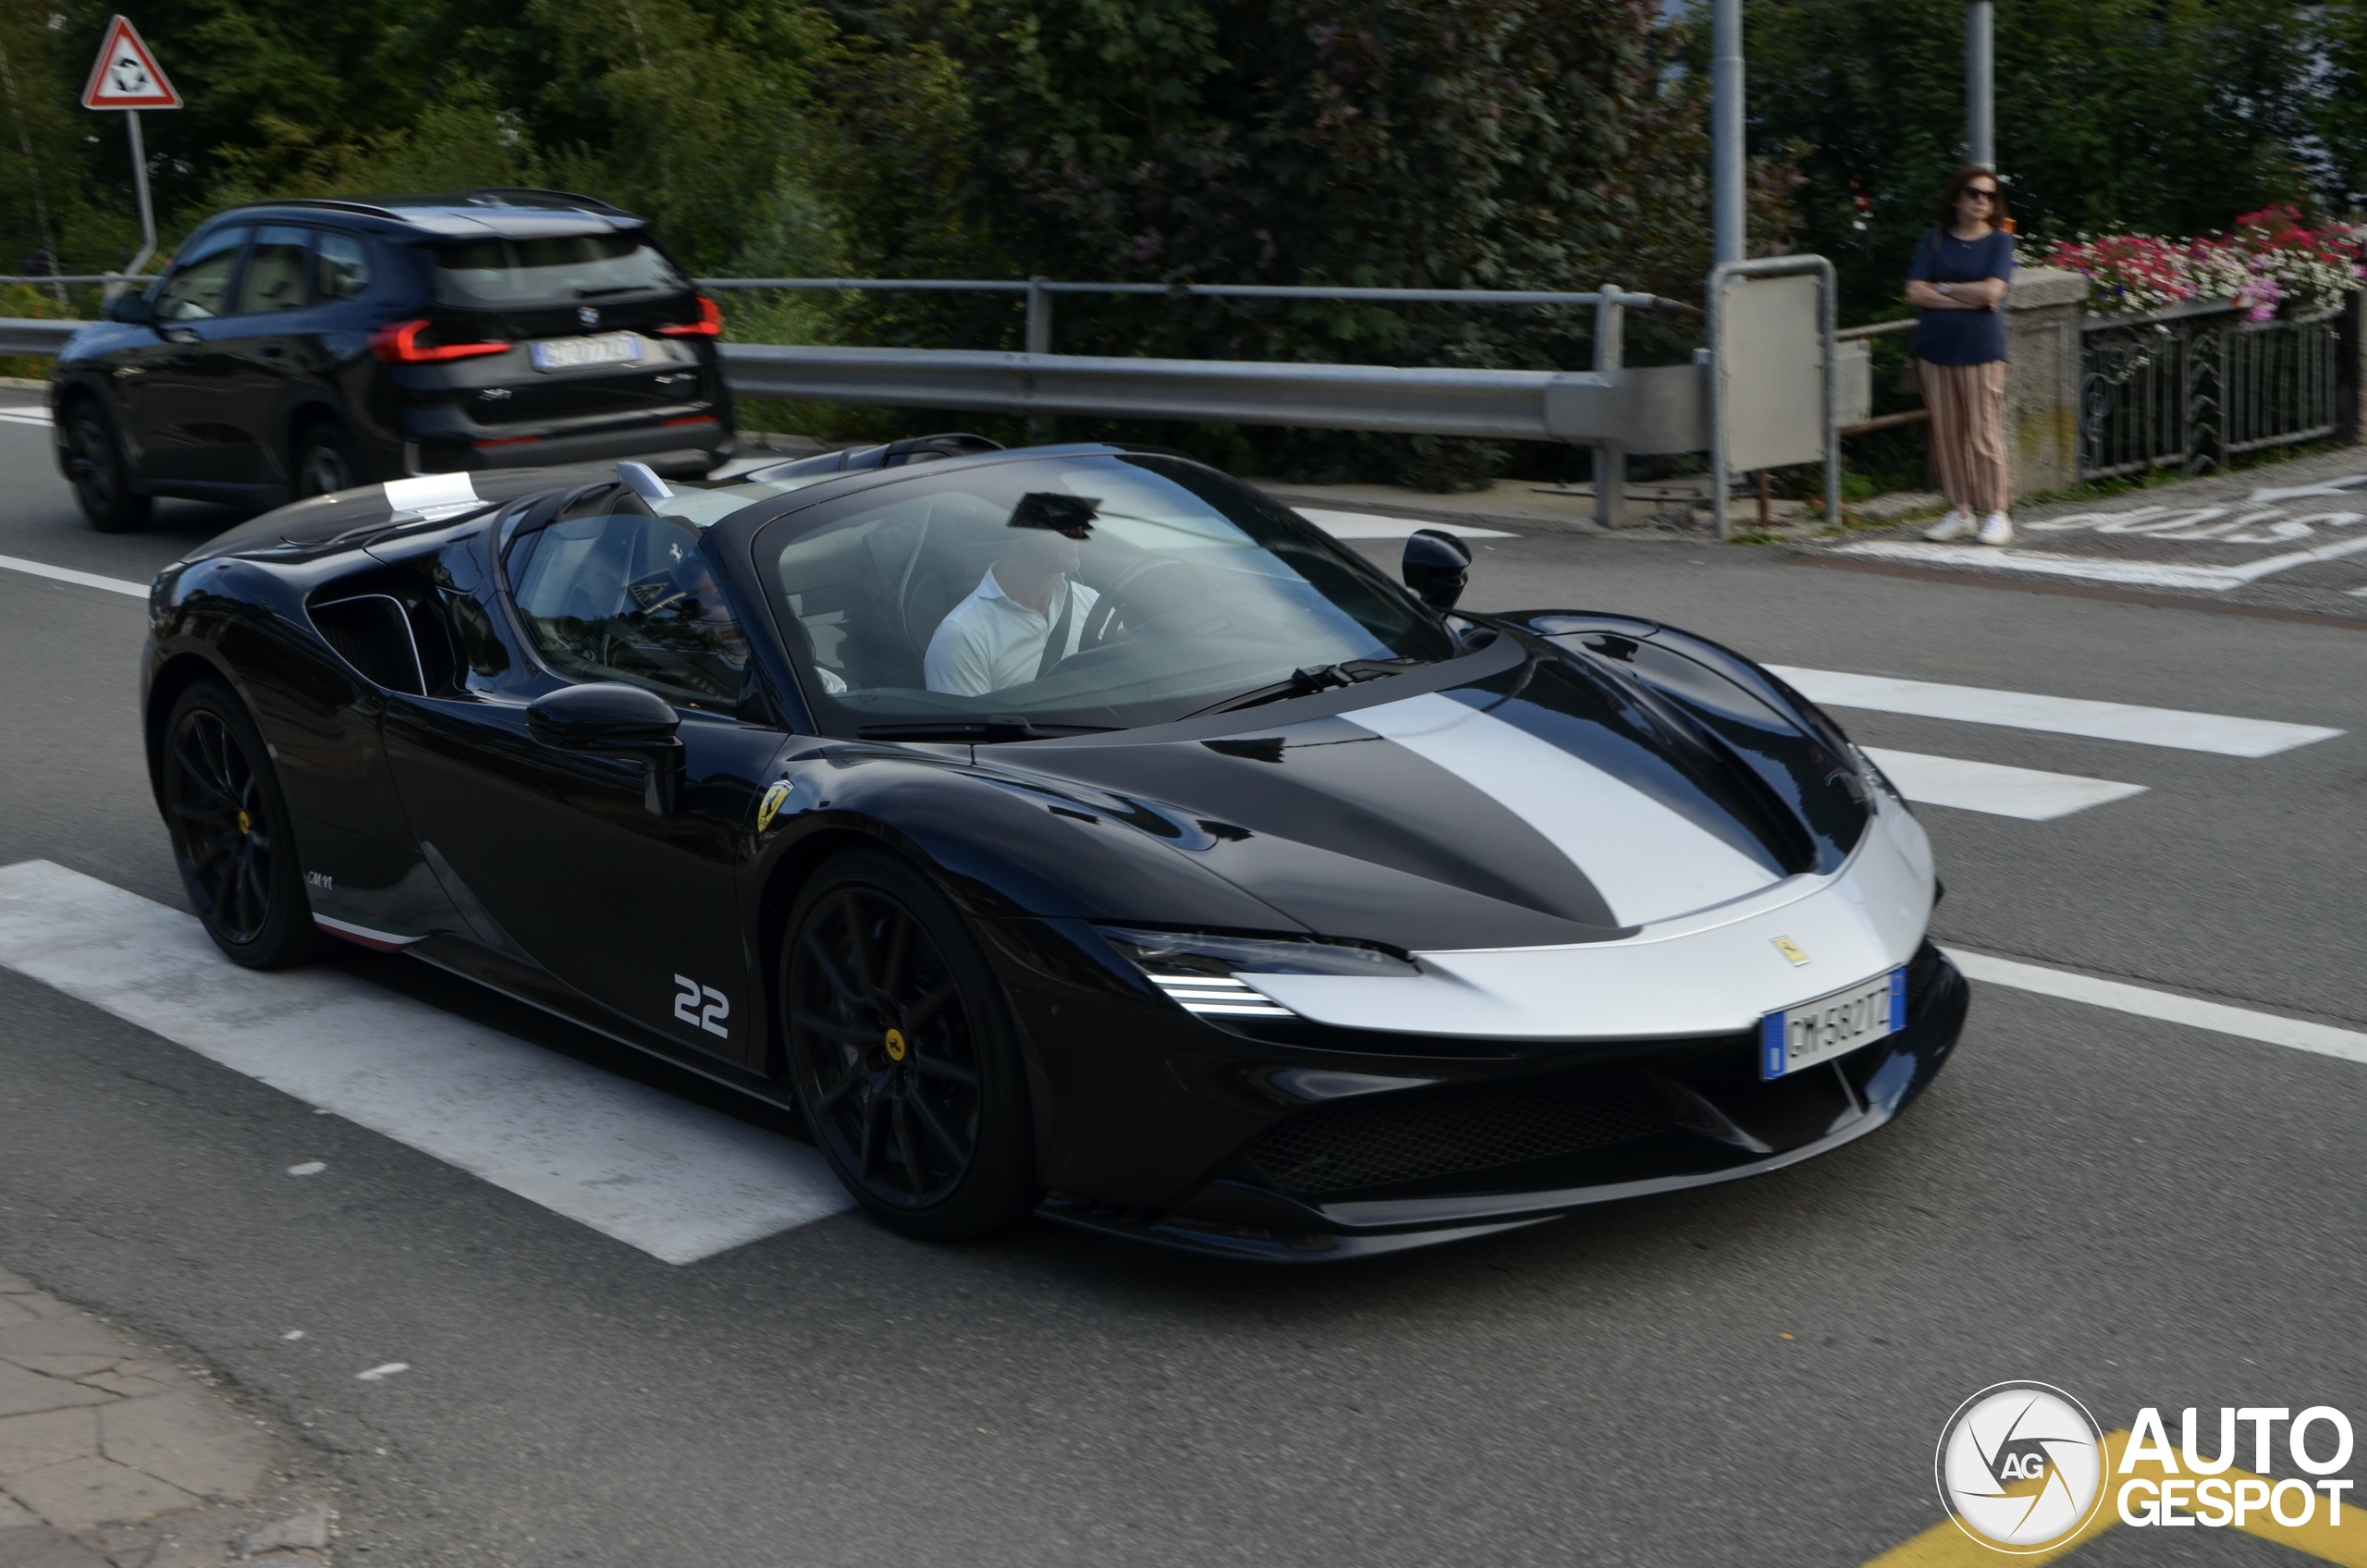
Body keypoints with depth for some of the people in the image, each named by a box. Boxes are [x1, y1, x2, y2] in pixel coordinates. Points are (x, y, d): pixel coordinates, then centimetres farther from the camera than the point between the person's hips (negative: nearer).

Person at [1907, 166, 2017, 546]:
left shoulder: (2000, 241, 3)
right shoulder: (1934, 241, 10)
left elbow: (1991, 291, -11)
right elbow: (1915, 293, -1)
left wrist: (1942, 288, -2)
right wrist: (1967, 299, -9)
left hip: (1981, 348, -3)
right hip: (1935, 346, 3)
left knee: (1985, 432, -5)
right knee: (1946, 433, 4)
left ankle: (1996, 513, 1)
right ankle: (1959, 512, 12)